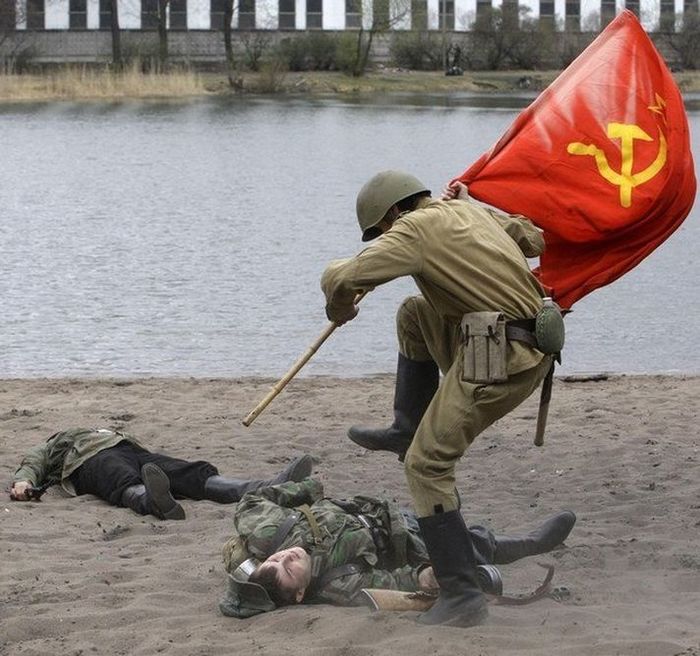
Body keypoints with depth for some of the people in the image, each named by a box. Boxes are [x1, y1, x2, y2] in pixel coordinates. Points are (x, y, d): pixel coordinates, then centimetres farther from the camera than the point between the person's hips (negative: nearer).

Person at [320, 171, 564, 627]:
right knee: (414, 314, 26)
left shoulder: (416, 228, -5)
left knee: (427, 464, -3)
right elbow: (535, 239, 30)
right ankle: (407, 430, 29)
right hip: (535, 346, 9)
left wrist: (340, 307, 12)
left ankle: (462, 596, -7)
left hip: (496, 357, -9)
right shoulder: (472, 210, 18)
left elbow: (341, 279, -11)